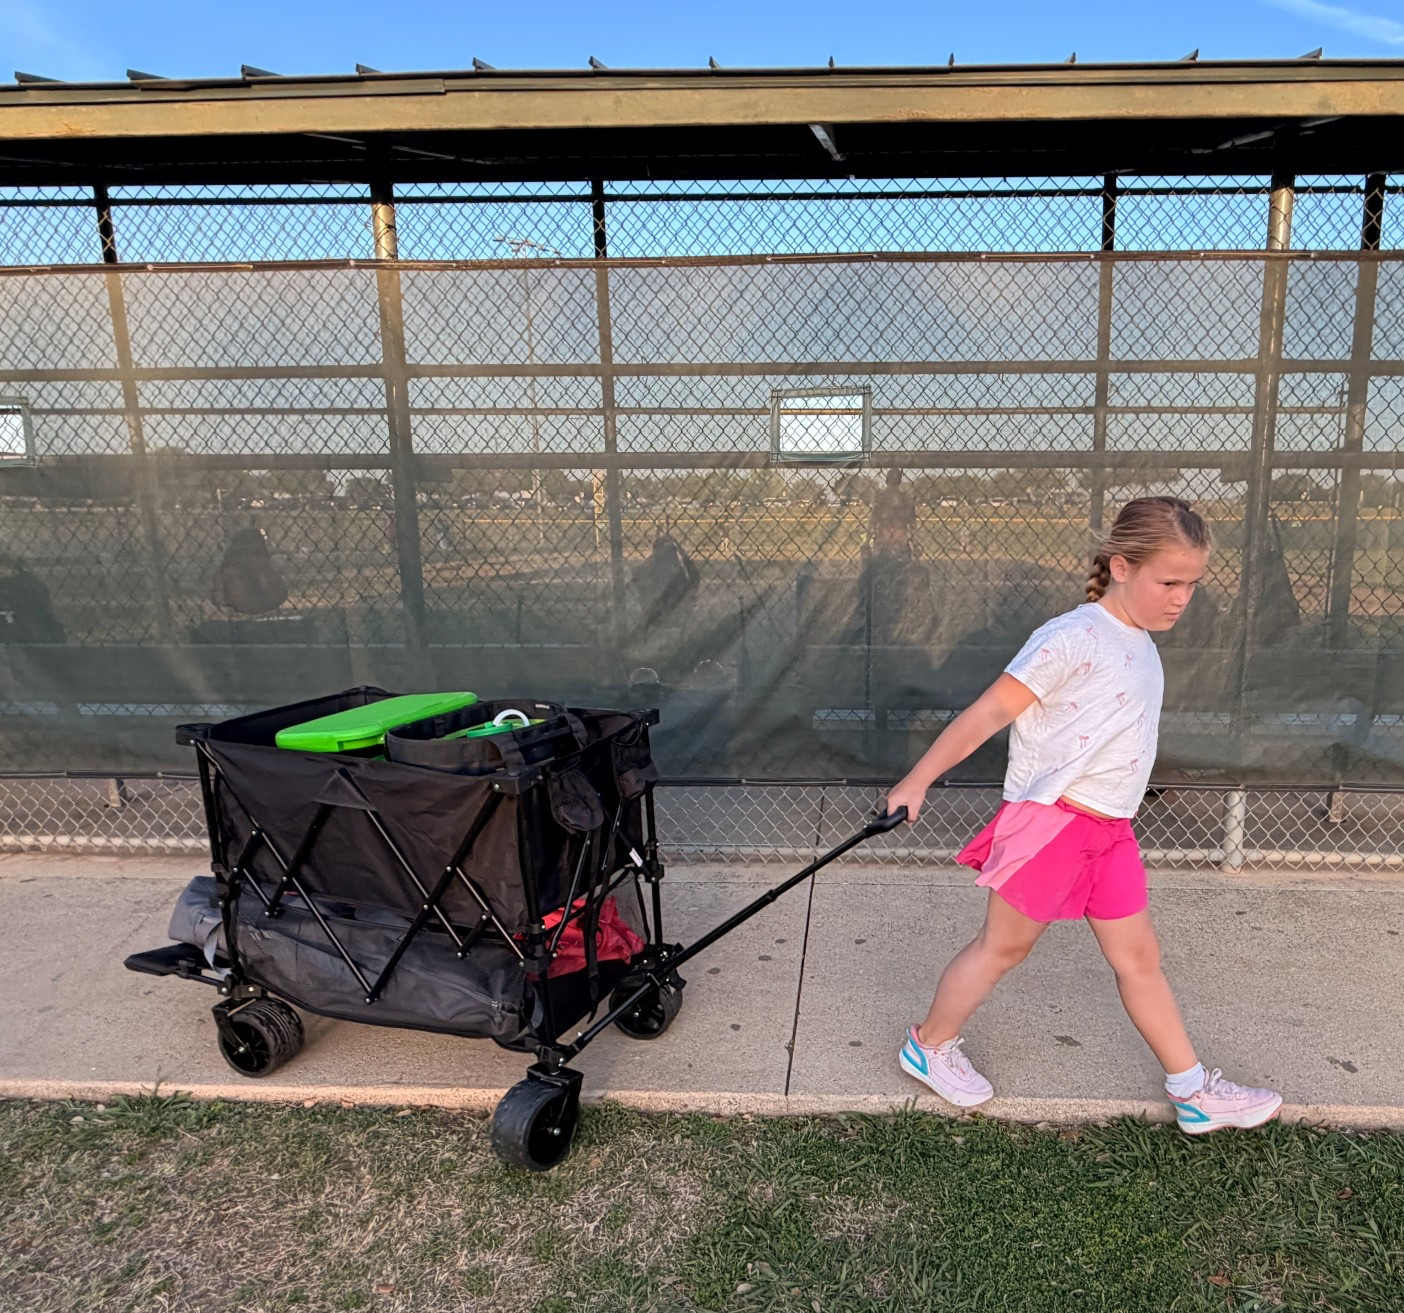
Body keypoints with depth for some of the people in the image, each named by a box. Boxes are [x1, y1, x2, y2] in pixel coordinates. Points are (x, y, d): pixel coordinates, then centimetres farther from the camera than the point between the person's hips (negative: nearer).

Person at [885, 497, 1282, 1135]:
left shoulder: (1140, 645, 10)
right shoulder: (1073, 637, -18)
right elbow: (989, 712, -18)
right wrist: (917, 782, -16)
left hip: (1109, 829, 8)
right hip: (1050, 819, -8)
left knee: (1139, 957, 16)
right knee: (1002, 946, 7)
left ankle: (1194, 1093, 30)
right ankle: (928, 1046, 27)